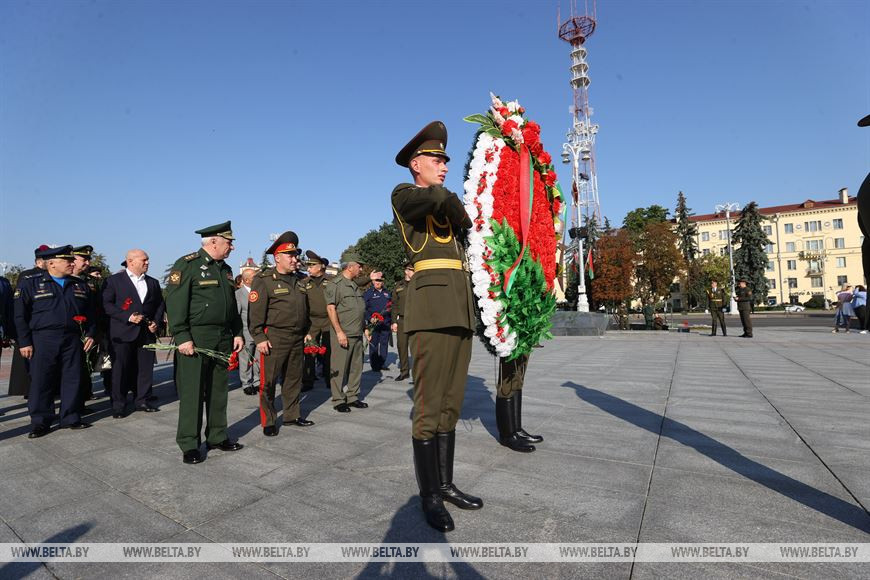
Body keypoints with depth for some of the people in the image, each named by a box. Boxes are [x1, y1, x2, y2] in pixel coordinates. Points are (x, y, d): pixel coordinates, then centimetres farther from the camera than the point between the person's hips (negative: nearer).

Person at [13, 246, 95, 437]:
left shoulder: (80, 286, 13)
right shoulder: (30, 284, 4)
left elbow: (89, 313, 16)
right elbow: (20, 316, 1)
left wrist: (90, 334, 5)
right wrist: (24, 342, -4)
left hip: (73, 340, 3)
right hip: (43, 340, -3)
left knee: (73, 379, 5)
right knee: (42, 381, 2)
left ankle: (71, 418, 16)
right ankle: (40, 422, 13)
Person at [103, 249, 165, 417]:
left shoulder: (153, 282, 15)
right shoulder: (114, 280, 2)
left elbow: (160, 305, 17)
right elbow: (107, 304, -5)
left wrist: (157, 323, 1)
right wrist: (128, 317, -15)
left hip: (147, 332, 4)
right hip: (122, 332, -4)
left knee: (146, 368, 7)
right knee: (120, 369, 2)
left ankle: (142, 401, 18)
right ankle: (118, 404, 13)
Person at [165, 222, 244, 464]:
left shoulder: (225, 269, 15)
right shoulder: (186, 265, -8)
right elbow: (175, 303, -14)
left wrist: (237, 333, 14)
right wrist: (182, 337, -19)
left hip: (223, 339, 7)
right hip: (195, 339, -7)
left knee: (218, 391, 13)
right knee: (192, 393, 1)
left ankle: (217, 437, 25)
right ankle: (189, 445, 12)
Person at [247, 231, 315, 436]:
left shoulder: (297, 280, 15)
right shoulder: (264, 280, -8)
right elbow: (255, 311, -13)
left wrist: (306, 331, 20)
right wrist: (259, 337, -16)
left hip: (297, 339, 7)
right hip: (274, 339, -7)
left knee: (294, 379, 15)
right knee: (268, 382, 2)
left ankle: (291, 415, 29)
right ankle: (268, 422, 14)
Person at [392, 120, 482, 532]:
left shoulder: (447, 209, 27)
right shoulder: (403, 195, 3)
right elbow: (440, 197, -14)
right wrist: (465, 219, 3)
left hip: (460, 307, 8)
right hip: (432, 302, -8)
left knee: (451, 402, 10)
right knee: (429, 404, -4)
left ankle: (445, 484, 22)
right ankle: (429, 496, 8)